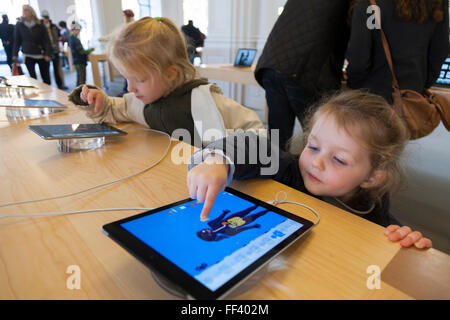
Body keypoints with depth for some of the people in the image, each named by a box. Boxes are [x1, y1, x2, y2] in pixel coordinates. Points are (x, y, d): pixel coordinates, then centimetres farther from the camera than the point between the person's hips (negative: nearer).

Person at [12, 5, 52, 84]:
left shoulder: (40, 25, -1)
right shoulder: (19, 25, 3)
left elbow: (47, 40, -3)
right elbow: (17, 41, 6)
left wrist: (48, 54, -13)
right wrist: (15, 54, 2)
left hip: (41, 55, -1)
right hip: (28, 55, 1)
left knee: (45, 77, 6)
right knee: (32, 77, -4)